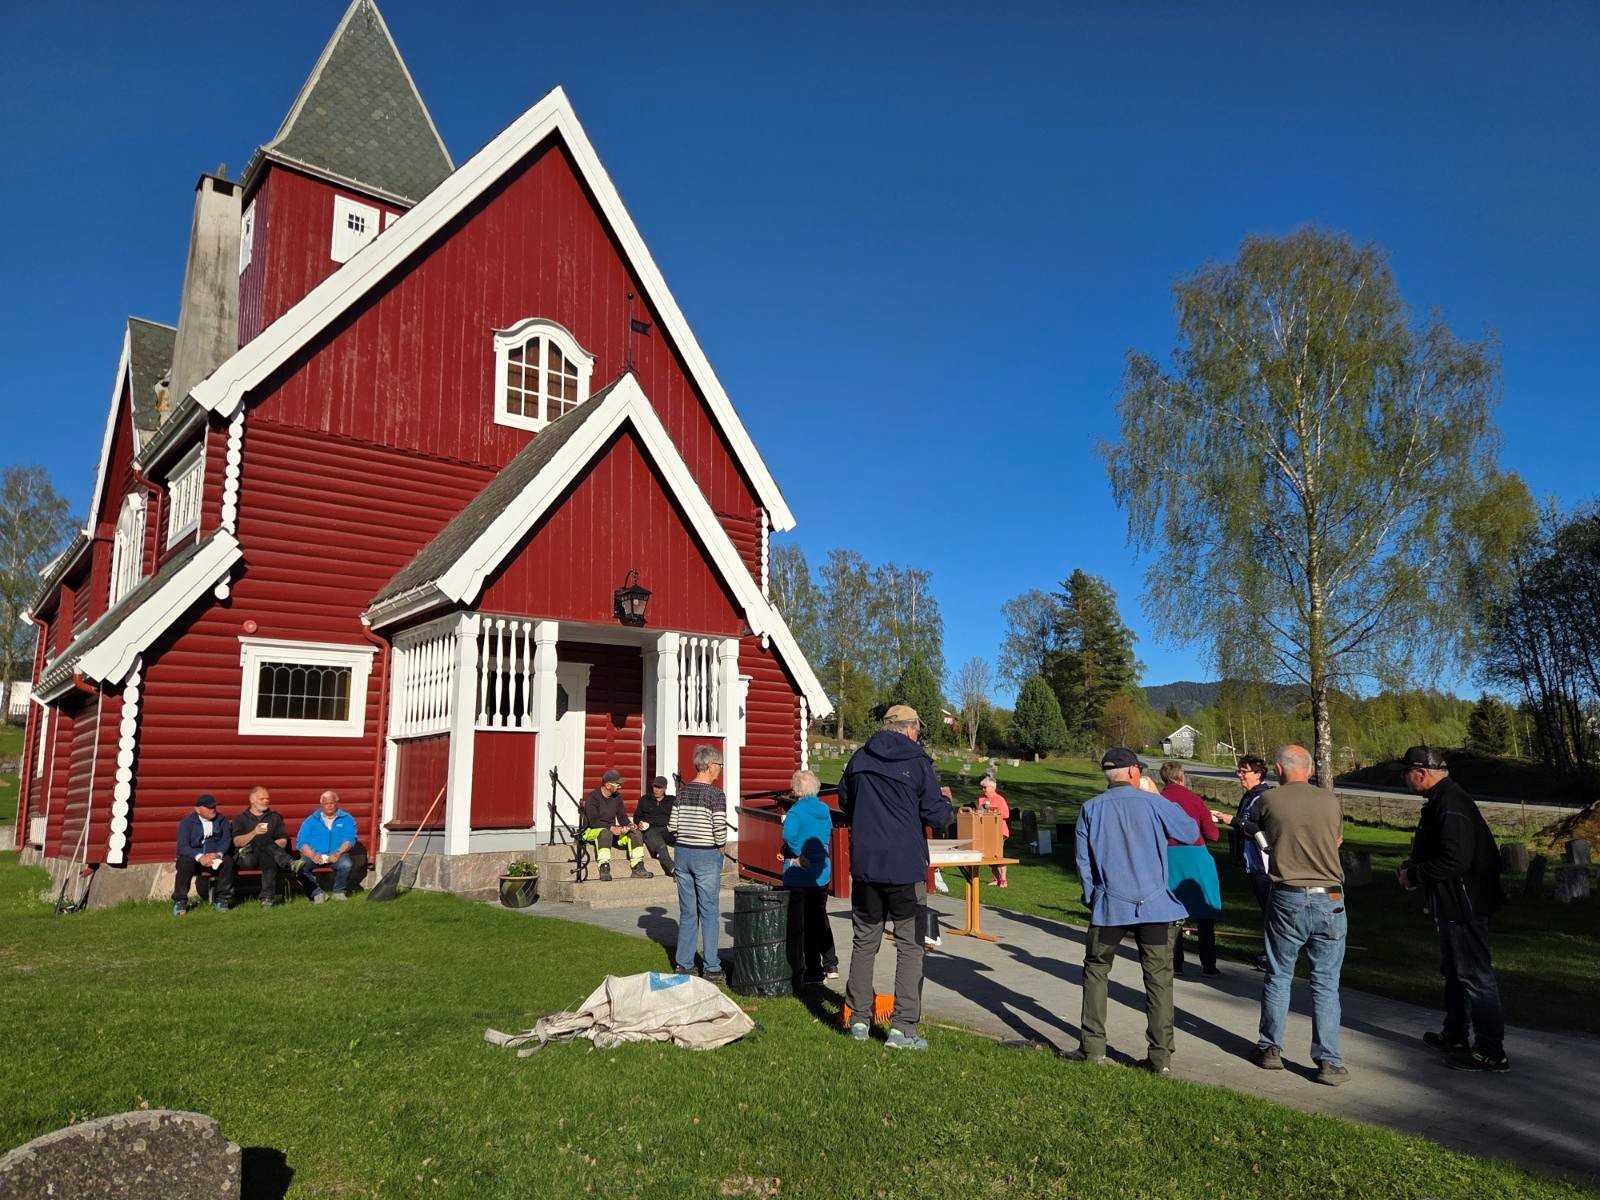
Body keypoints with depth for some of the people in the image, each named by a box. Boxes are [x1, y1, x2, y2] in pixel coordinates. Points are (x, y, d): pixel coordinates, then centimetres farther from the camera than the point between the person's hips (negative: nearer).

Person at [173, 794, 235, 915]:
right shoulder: (186, 822, -1)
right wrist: (200, 857, -34)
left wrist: (218, 854, -29)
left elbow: (226, 841, -5)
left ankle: (222, 899, -16)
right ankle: (179, 902, -20)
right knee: (185, 862, -33)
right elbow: (182, 846, -15)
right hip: (194, 858, -1)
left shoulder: (222, 821, 8)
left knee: (228, 860, -28)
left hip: (216, 859, 1)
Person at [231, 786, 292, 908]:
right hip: (246, 858, -1)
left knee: (270, 857, -37)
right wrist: (254, 833, -18)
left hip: (267, 857, 1)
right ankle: (290, 863, -47)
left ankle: (267, 898, -41)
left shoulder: (275, 817, 21)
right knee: (264, 841, -32)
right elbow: (237, 842, -1)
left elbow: (283, 841, 11)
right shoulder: (241, 819, 16)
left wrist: (272, 847, -10)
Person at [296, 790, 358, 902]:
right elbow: (302, 841, 2)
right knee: (300, 867, -29)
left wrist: (337, 854, -20)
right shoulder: (311, 821, 14)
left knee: (346, 864, -33)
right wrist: (312, 856, -17)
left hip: (337, 855, -1)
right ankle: (317, 893, -12)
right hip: (314, 855, 1)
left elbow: (349, 839, -1)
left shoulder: (347, 819, 12)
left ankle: (339, 892, -5)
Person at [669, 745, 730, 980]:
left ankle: (684, 965, 18)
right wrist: (721, 845, 1)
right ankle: (711, 968, 7)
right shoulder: (715, 794, -13)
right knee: (709, 913, 3)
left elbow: (672, 825, 5)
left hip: (683, 854, 6)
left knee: (687, 912, 12)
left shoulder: (682, 791, 5)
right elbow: (720, 830, -17)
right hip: (707, 856, -6)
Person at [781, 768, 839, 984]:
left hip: (798, 874, -6)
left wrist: (798, 855, -17)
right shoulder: (825, 810, 4)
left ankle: (802, 972, 9)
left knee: (798, 925, 5)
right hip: (821, 873, 7)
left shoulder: (797, 810, -16)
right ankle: (830, 966, 24)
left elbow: (789, 835, -34)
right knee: (820, 919, 20)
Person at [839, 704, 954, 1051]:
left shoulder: (859, 759, 4)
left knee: (864, 941, 15)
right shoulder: (919, 763, -8)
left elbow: (845, 803, 16)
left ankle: (859, 1019, 21)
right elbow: (937, 817, -7)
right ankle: (902, 1027, 3)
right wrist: (944, 800, 14)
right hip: (906, 867, -4)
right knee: (910, 945, 5)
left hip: (864, 865, 4)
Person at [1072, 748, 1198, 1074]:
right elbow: (1191, 832, 8)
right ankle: (1161, 1056, 9)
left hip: (1109, 904, 1)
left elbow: (1083, 861, 3)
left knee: (1096, 971, 14)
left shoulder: (1091, 809, 2)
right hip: (1153, 904, -1)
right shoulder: (1152, 803, -4)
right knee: (1158, 979, 6)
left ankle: (1092, 1047, 14)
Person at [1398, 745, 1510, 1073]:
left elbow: (1455, 861, -28)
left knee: (1475, 975, -3)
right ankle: (1456, 1035, 35)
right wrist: (1413, 864, 9)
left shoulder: (1450, 805, -24)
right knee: (1454, 971, 21)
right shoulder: (1443, 799, 11)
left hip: (1464, 906, -11)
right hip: (1453, 905, 11)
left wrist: (1414, 874, -17)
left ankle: (1491, 1051, 6)